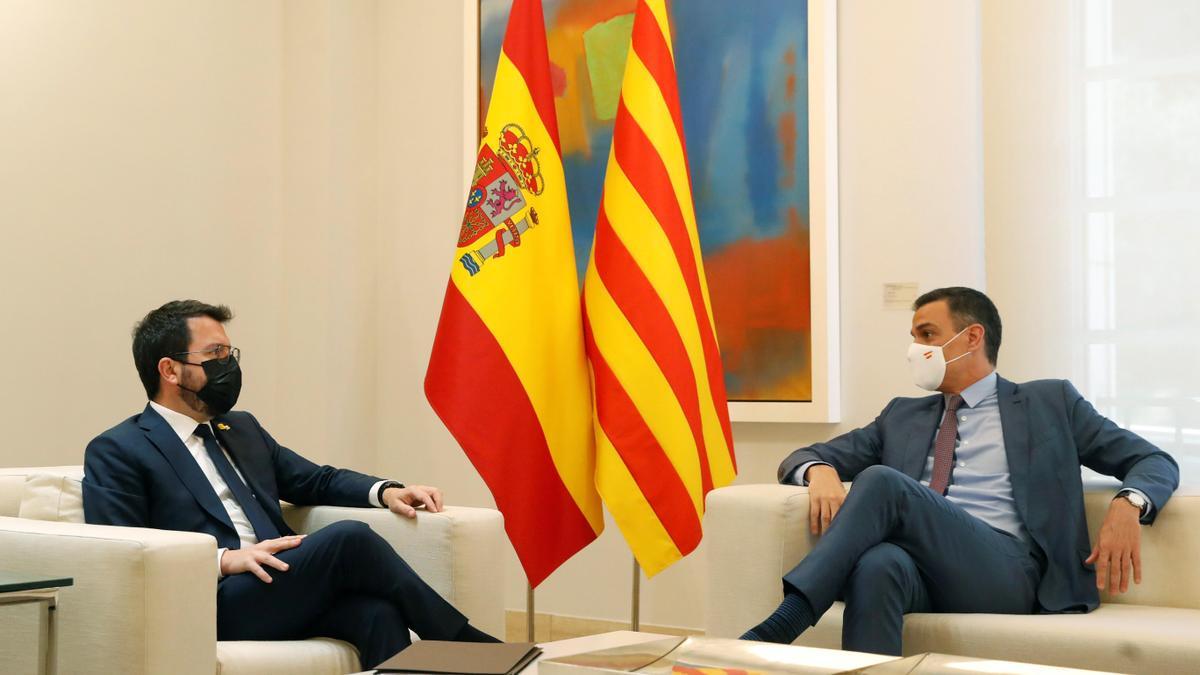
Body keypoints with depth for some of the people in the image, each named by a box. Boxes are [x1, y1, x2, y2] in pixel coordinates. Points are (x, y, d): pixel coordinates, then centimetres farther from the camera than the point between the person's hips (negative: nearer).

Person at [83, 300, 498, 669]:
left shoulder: (242, 429, 25)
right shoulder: (116, 453, 4)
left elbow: (317, 481, 29)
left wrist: (387, 492, 9)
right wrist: (223, 559, -18)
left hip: (282, 591, 6)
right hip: (210, 606, -6)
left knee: (376, 610, -28)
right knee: (349, 540, -25)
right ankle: (465, 645, -12)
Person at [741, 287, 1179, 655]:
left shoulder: (1050, 403, 19)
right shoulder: (903, 416, 28)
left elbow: (1155, 463, 15)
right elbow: (803, 458, 24)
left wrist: (1127, 505, -10)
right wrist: (822, 472, -3)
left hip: (1006, 570, -3)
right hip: (918, 568, 3)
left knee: (881, 481, -28)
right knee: (877, 564, -37)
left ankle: (778, 628, -38)